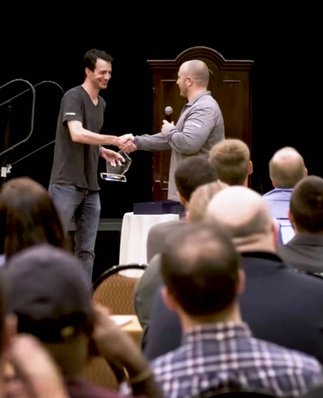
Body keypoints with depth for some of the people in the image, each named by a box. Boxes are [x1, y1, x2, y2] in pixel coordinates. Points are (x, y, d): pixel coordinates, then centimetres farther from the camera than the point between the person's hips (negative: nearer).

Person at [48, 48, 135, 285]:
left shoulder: (101, 104, 16)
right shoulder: (73, 97, -9)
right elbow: (77, 134, -24)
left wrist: (103, 152, 7)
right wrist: (116, 140, -26)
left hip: (91, 187, 7)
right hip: (66, 184, -7)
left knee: (86, 251, 4)